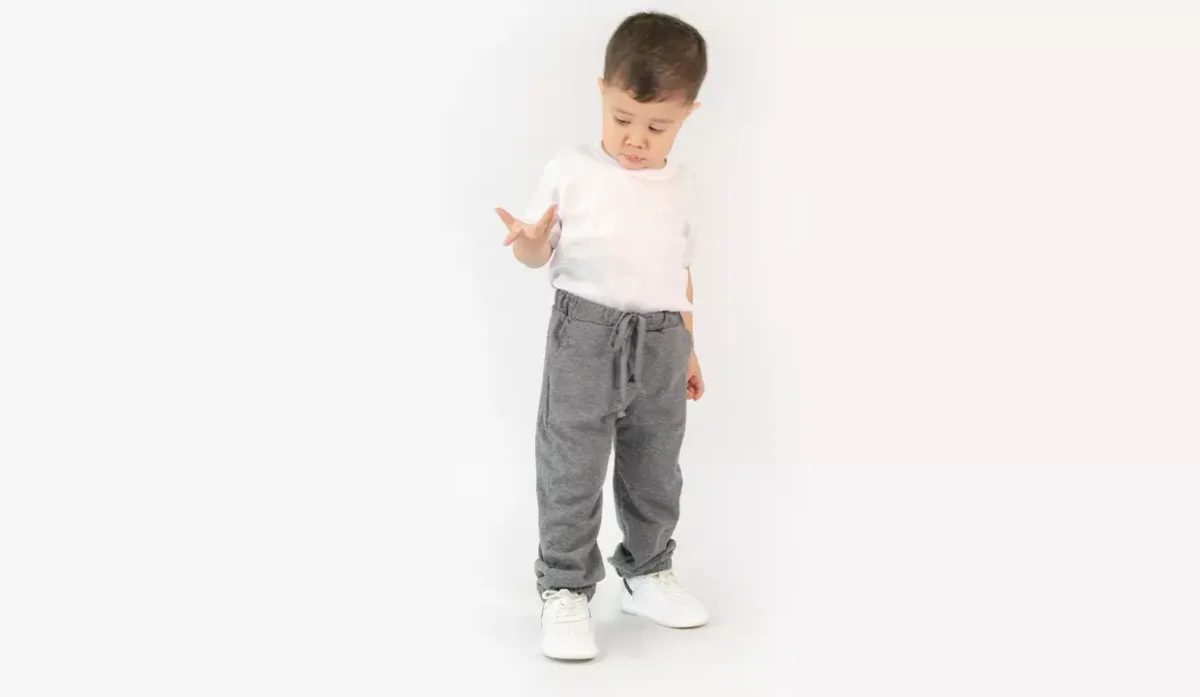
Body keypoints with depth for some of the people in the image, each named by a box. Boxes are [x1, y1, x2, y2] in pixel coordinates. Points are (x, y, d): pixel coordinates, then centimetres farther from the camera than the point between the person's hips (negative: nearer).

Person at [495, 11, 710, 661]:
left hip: (660, 344, 4)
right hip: (587, 335, -4)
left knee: (655, 472, 14)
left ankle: (646, 573, 31)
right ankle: (564, 590, 10)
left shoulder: (679, 182, 10)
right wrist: (531, 240, -25)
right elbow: (541, 255, 0)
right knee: (571, 471, -2)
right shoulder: (571, 170, -3)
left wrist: (686, 349, 20)